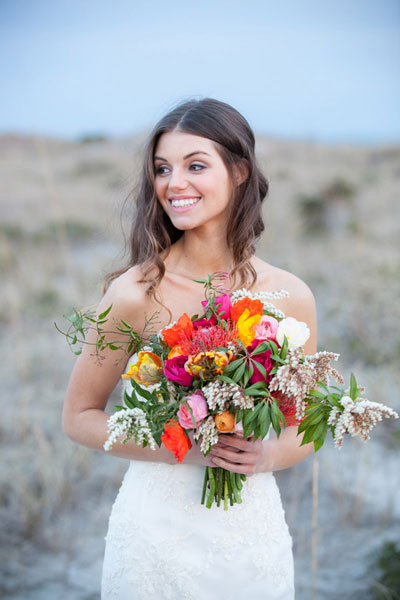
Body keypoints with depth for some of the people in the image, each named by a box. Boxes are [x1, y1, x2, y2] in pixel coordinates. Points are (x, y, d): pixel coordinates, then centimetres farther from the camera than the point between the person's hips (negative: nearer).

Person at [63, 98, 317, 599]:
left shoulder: (291, 297, -6)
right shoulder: (134, 294, -13)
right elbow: (79, 416, -4)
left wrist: (269, 455, -14)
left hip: (253, 526, 2)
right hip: (157, 525, -2)